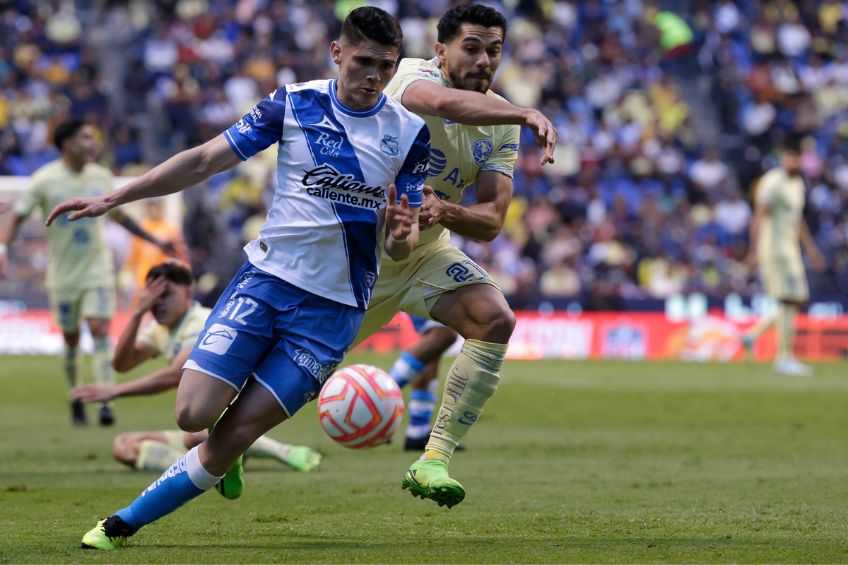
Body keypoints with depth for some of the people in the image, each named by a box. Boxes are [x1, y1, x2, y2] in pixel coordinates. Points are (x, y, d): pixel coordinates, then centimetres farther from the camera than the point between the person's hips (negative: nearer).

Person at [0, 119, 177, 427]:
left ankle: (105, 402, -19)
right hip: (63, 274, -1)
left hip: (97, 269, 1)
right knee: (71, 340, 6)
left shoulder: (101, 177, 1)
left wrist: (156, 241, 18)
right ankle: (76, 400, 26)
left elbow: (118, 216, 16)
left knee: (100, 330, -14)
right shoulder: (45, 179, -10)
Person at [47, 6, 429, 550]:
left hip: (333, 308, -1)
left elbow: (400, 247, 2)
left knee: (234, 435, -9)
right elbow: (206, 159, 3)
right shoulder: (295, 103, -2)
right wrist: (112, 199, -1)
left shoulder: (410, 133, -1)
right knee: (194, 414, -13)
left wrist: (400, 236, -23)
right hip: (266, 279, 1)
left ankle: (124, 523, 4)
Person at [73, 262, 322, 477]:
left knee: (195, 437, -42)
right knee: (124, 446, -5)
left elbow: (175, 375, -28)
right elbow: (121, 364, -2)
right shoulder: (159, 330, 12)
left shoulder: (205, 324, -15)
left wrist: (116, 391, -28)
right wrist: (138, 312, -13)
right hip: (202, 430, 9)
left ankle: (283, 452, -32)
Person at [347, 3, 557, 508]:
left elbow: (491, 222, -11)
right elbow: (445, 102, -47)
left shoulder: (501, 126, -5)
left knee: (496, 321, -21)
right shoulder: (413, 77, -21)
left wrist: (447, 212, -33)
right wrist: (527, 115, -59)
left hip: (425, 252, 4)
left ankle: (433, 461, -18)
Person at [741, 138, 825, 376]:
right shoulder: (773, 182, -13)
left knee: (798, 301, 8)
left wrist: (811, 248, 24)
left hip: (790, 248, 9)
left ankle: (753, 334, 14)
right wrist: (755, 251, -26)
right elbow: (759, 216, -18)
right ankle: (784, 358, -5)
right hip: (774, 247, -9)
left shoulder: (798, 183, 16)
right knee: (789, 301, -10)